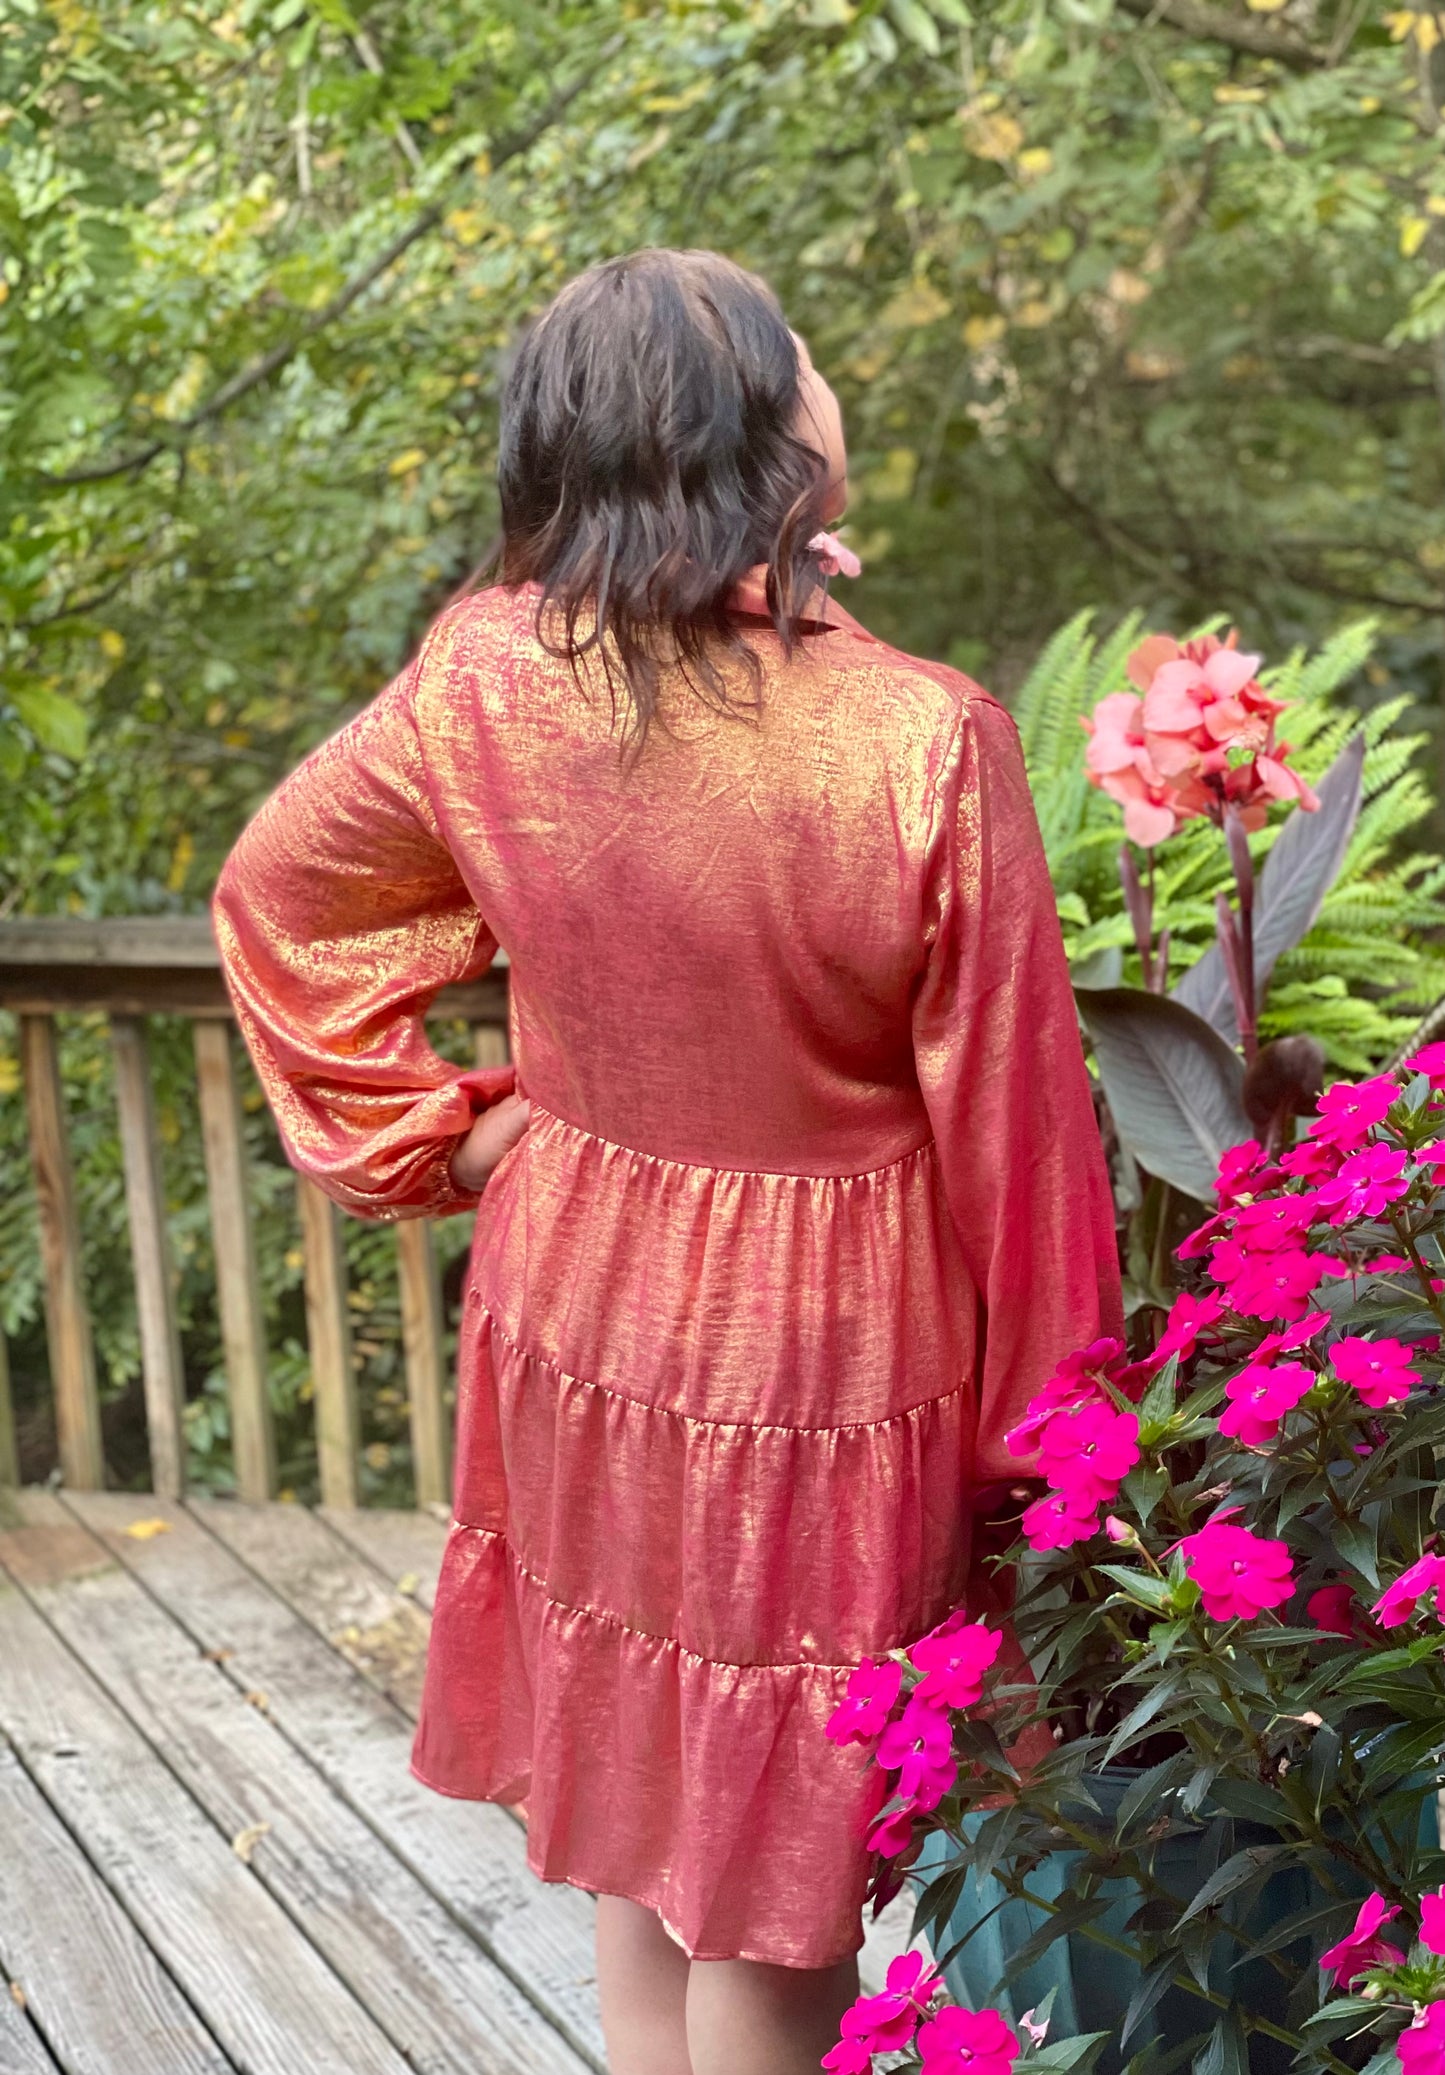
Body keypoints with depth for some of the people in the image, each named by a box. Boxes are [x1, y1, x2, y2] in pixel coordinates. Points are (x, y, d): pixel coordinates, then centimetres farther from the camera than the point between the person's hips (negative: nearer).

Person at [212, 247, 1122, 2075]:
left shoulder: (488, 681, -12)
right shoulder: (927, 747, -24)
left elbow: (277, 892, 3)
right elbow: (1011, 1121, -16)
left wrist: (433, 1139, 8)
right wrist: (1049, 1430, -4)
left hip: (580, 1308, 4)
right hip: (826, 1356, -4)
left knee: (629, 1774, 22)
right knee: (776, 1847, 13)